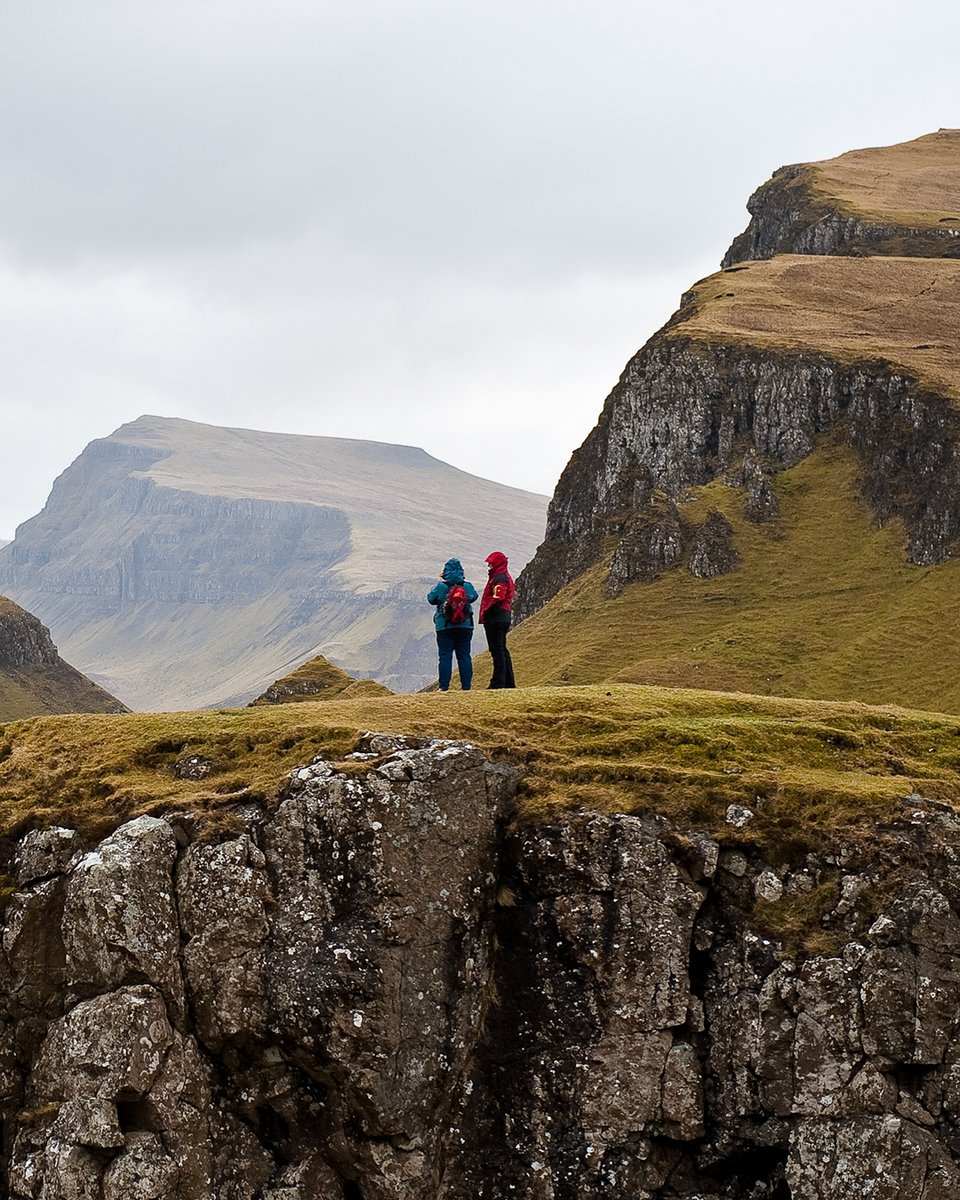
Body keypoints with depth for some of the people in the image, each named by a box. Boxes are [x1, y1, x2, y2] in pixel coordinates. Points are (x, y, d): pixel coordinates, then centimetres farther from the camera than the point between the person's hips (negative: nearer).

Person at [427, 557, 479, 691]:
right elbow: (473, 596, 14)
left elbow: (431, 598, 4)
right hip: (465, 626, 2)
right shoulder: (468, 586, -3)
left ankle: (444, 686, -4)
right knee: (464, 656, 7)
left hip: (444, 628, -2)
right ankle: (466, 686, 4)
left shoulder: (441, 587, -10)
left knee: (445, 656, 1)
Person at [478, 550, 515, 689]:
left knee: (497, 651, -9)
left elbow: (496, 599, -23)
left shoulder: (499, 579, -13)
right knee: (502, 650, 14)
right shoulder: (505, 577, 19)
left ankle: (498, 682, -10)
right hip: (504, 618, 11)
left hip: (496, 618, -11)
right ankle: (508, 682, 17)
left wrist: (484, 613, -15)